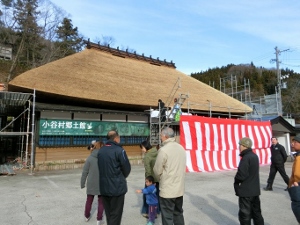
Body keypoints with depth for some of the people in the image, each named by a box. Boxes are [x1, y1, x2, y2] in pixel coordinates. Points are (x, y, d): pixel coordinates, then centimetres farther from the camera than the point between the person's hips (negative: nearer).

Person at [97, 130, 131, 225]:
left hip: (104, 187, 6)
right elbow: (127, 168, -10)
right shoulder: (119, 150, -15)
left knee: (108, 213, 20)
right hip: (117, 187, -6)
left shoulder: (100, 150, 4)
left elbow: (100, 167, 8)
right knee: (115, 214, 5)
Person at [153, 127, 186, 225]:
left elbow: (157, 170, -12)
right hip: (180, 188, 7)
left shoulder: (163, 150, -18)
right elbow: (181, 167, 9)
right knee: (178, 213, 20)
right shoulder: (181, 148, 4)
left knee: (167, 217, 6)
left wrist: (160, 179, 8)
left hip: (167, 189, -7)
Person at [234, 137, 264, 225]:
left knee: (245, 214, 3)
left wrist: (236, 181, -6)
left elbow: (241, 175, -26)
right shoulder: (254, 156, 8)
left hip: (246, 191, -9)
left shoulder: (246, 158, -21)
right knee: (256, 212, 18)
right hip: (255, 190, 9)